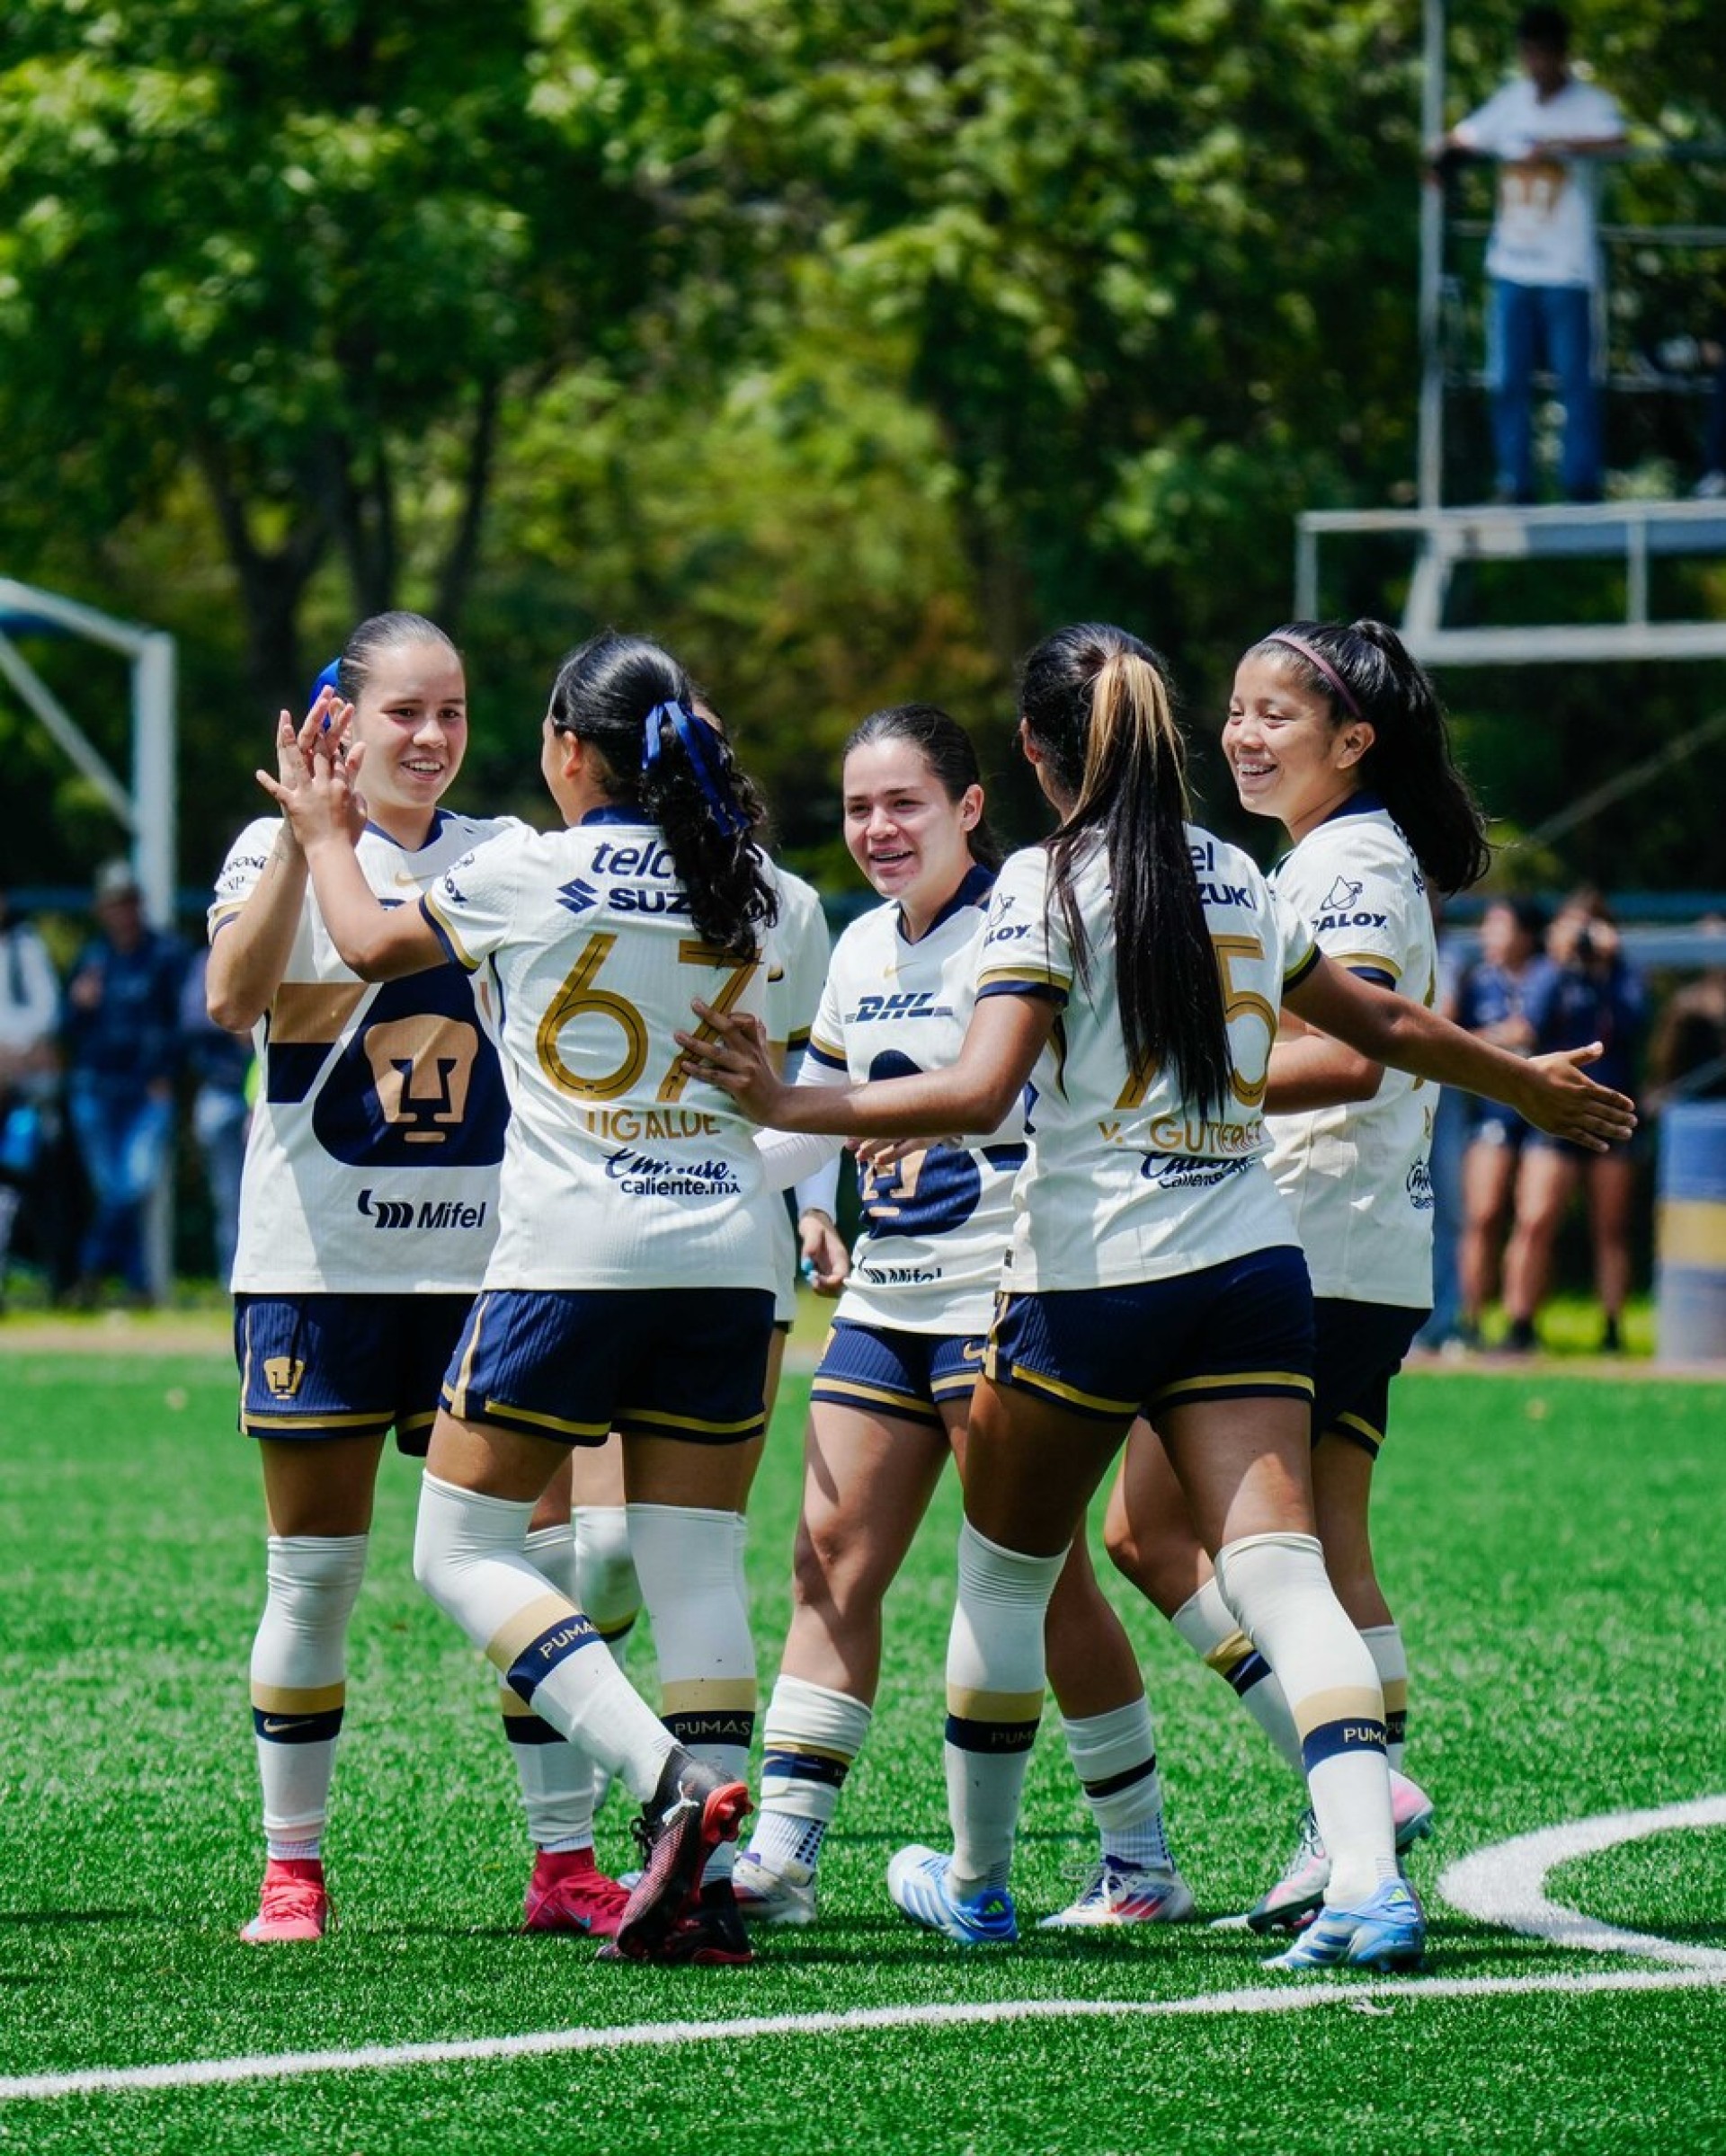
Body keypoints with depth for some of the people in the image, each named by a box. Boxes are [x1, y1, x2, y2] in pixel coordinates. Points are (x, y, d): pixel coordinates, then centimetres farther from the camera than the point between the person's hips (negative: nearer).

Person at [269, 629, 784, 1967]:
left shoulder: (525, 872, -4)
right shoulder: (747, 891, 8)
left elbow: (372, 947, 13)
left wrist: (328, 835, 31)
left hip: (571, 1258, -5)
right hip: (727, 1255, 5)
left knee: (462, 1550, 3)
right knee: (698, 1567, 6)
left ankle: (673, 1780, -15)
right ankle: (705, 1886, -2)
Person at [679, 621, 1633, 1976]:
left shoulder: (1049, 883, -6)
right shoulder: (1238, 882, 12)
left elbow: (979, 1093, -17)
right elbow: (1389, 1026, 25)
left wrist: (792, 1105, -14)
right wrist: (1536, 1087, 41)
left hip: (1090, 1274, -4)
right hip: (1250, 1262, 4)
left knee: (1005, 1571, 15)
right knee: (1283, 1573, -6)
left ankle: (977, 1882, 28)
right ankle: (1367, 1878, -24)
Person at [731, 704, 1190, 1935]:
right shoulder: (862, 948, 13)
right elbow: (823, 1097, 25)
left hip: (1000, 1294, -8)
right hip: (886, 1301, 8)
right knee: (832, 1556, 1)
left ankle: (1144, 1861, 7)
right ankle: (781, 1854, 0)